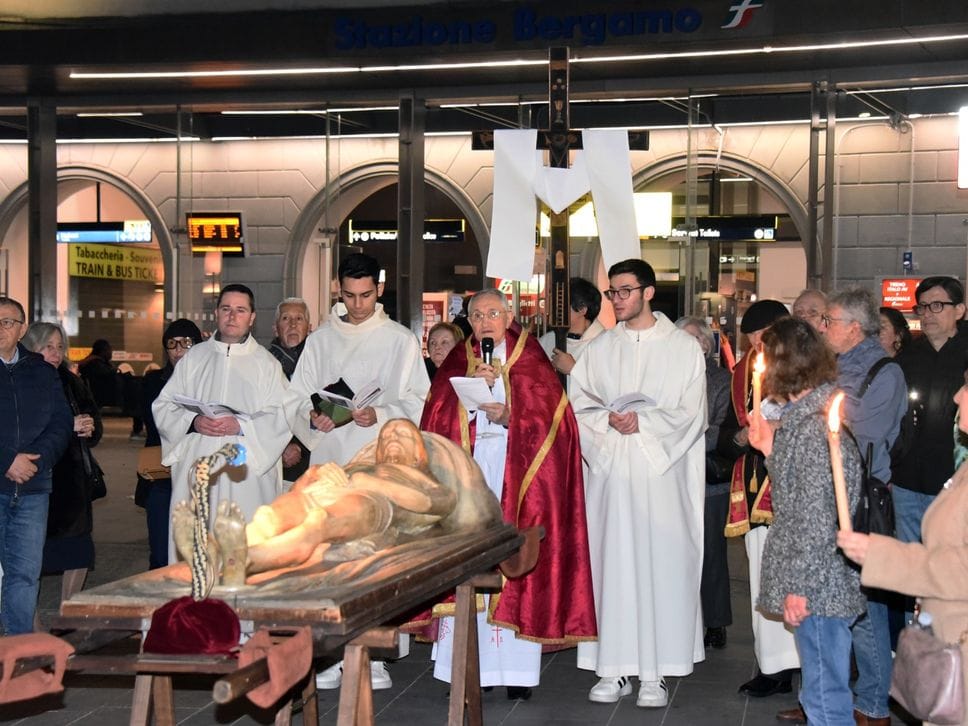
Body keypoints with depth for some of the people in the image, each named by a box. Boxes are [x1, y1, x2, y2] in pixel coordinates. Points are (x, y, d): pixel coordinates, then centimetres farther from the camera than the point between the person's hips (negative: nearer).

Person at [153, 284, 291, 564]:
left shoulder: (266, 364, 9)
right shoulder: (194, 358, 15)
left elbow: (281, 416, -1)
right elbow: (163, 406, 9)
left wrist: (241, 426, -16)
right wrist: (193, 422, -10)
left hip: (245, 473, -2)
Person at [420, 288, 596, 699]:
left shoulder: (530, 359, 7)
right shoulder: (457, 361, 14)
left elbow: (549, 414, -2)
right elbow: (437, 418, 3)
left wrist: (509, 415, -15)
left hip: (517, 473, -2)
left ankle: (516, 668, -2)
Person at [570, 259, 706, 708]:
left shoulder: (682, 347, 4)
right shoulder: (598, 349, 13)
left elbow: (690, 414, -2)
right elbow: (578, 406, 7)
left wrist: (643, 422, -13)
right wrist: (608, 420, -11)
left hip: (661, 471, -3)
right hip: (609, 469, 3)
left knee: (660, 564, -4)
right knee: (611, 564, 1)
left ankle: (655, 673, 0)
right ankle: (614, 669, 5)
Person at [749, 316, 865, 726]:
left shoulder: (813, 426, -18)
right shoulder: (805, 415, 12)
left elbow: (817, 516, -21)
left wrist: (799, 587, -18)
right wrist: (771, 450, 8)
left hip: (818, 584, -10)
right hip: (820, 583, 10)